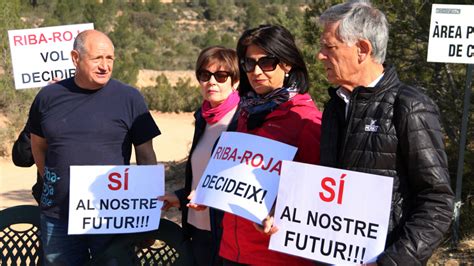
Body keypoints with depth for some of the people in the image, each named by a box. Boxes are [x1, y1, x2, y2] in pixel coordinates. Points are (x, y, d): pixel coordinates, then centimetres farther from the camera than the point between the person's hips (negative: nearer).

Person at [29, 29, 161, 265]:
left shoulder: (129, 98, -3)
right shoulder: (48, 96, 3)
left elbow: (146, 157, 0)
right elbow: (38, 146, 17)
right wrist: (53, 184, 12)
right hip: (58, 219, 2)